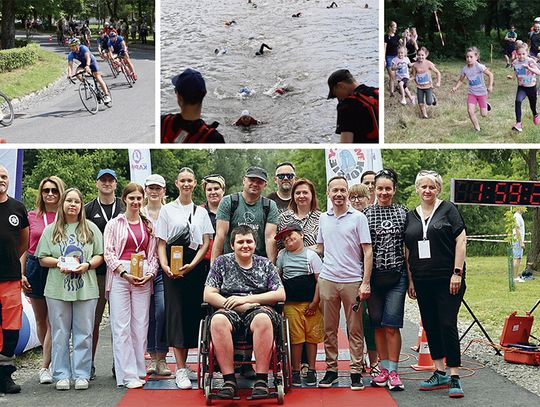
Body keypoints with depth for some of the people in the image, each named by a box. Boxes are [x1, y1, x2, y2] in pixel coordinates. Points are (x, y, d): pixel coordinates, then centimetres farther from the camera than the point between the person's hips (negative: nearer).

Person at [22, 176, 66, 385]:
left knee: (53, 321, -7)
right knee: (41, 320, 11)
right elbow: (24, 248, 10)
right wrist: (22, 274, 4)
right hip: (35, 268, 3)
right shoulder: (32, 216, 7)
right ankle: (50, 359, 27)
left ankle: (45, 367, -5)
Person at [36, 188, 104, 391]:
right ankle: (62, 375, 9)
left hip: (85, 288, 0)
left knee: (83, 333, 1)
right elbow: (42, 259, 8)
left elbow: (100, 256, 7)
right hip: (57, 289, 0)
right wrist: (58, 263, -10)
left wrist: (88, 265, -11)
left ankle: (81, 375, 8)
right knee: (60, 334, 2)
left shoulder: (91, 229, 10)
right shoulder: (51, 230, 10)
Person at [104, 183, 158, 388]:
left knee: (141, 325, 1)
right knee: (121, 326, -7)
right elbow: (108, 253, 0)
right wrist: (124, 272, -12)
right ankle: (127, 375, -6)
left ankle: (138, 371, 8)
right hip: (119, 276, -3)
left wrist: (149, 273, -2)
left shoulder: (149, 225, 15)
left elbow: (154, 254, 14)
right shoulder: (114, 224, 6)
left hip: (143, 277, 3)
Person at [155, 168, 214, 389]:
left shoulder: (201, 212, 12)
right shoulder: (167, 210, 6)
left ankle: (183, 365, 12)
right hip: (173, 268, -2)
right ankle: (180, 369, -10)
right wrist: (165, 266, -14)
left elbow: (206, 243, 7)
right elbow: (161, 244, 3)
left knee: (192, 313, 2)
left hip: (195, 266, 3)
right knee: (176, 312, -8)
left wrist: (192, 265, -8)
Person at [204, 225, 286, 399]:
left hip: (259, 310, 0)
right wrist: (238, 306, -8)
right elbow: (208, 295, 5)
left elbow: (280, 295, 4)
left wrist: (246, 299, -6)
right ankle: (229, 380, -32)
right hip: (231, 312, 0)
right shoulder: (221, 263, 14)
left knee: (262, 318, -37)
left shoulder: (265, 264, 15)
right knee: (218, 320, -36)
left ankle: (261, 380, -33)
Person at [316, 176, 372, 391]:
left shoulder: (358, 218, -1)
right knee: (329, 329, 7)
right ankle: (331, 369, 15)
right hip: (327, 279, 3)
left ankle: (356, 371, 6)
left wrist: (365, 282, -9)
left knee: (355, 329, 1)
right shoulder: (323, 218, 11)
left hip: (353, 280, -3)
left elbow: (367, 252, -3)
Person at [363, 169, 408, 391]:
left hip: (396, 275, -1)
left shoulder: (403, 213, 7)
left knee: (391, 325, -6)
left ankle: (393, 372, 0)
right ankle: (384, 369, 16)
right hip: (373, 275, 1)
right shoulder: (366, 214, 6)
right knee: (378, 324, 7)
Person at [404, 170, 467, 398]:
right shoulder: (411, 216, 12)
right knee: (430, 326, 9)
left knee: (447, 325, -9)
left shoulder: (448, 210, -1)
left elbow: (461, 240, -6)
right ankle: (440, 374, 19)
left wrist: (457, 272, -12)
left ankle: (454, 377, -4)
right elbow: (407, 251, 15)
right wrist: (410, 280, 10)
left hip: (447, 280, -5)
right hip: (423, 282, 5)